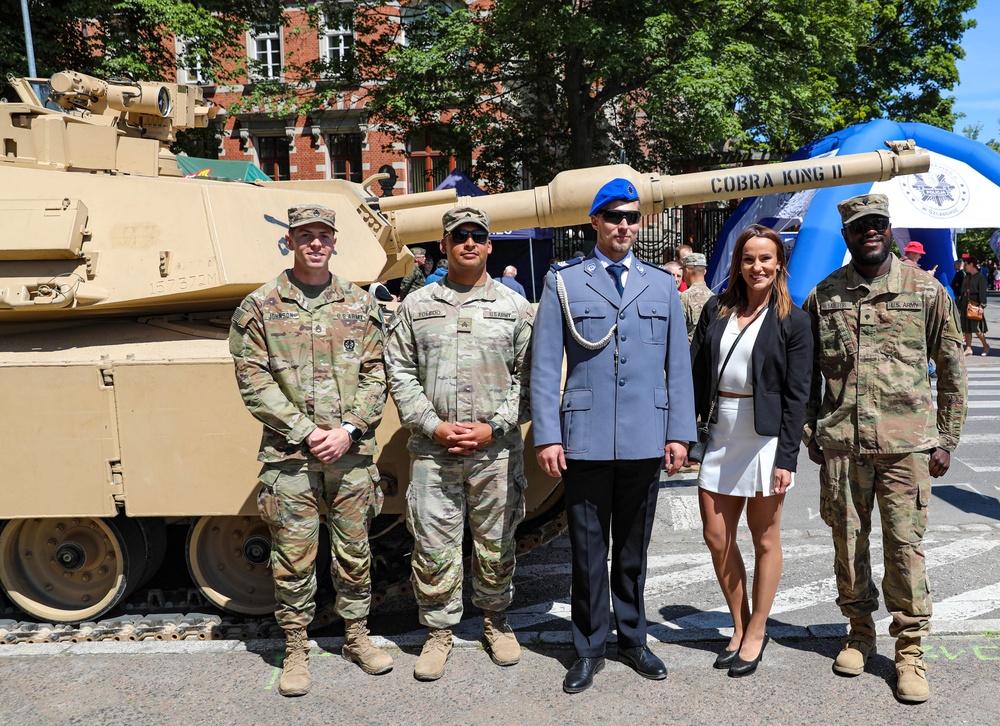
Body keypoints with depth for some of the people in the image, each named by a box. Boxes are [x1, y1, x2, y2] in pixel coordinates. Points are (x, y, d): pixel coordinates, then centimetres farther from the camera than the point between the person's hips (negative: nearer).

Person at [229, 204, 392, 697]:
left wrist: (349, 429, -8)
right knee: (293, 559, 5)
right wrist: (305, 432, -12)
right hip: (289, 455, -2)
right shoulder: (260, 307, 0)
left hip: (352, 453, 2)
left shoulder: (360, 304, 8)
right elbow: (254, 384, -5)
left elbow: (375, 375, 6)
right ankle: (296, 650, 22)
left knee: (355, 553, 12)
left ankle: (356, 637, 29)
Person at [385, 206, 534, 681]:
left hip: (497, 450, 0)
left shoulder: (514, 307, 6)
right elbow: (400, 372, 4)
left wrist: (494, 427, -8)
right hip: (432, 449, 0)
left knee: (495, 546, 11)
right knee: (434, 548, 4)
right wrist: (433, 426, -7)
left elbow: (528, 377, 3)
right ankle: (439, 632, 22)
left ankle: (495, 622, 32)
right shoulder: (416, 306, 7)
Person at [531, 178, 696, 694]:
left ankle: (633, 640, 30)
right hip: (585, 439, -2)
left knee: (633, 547, 14)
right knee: (588, 549, 6)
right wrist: (547, 436, -7)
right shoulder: (563, 282, 3)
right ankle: (589, 649, 21)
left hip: (646, 439, 2)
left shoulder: (662, 285, 11)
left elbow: (678, 365, 10)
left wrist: (679, 432, 3)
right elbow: (544, 365, -1)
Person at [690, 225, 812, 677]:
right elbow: (696, 373, 7)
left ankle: (757, 633, 24)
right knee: (716, 537, 9)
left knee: (764, 538, 8)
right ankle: (739, 627, 28)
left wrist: (787, 458, -11)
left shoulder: (792, 321, -4)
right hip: (719, 434, 4)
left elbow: (796, 395, -6)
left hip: (765, 437, -4)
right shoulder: (716, 310, 6)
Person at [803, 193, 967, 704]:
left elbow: (952, 368, 6)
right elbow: (805, 373, 12)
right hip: (841, 445, 2)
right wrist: (810, 433, 6)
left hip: (907, 444, -1)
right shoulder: (823, 295, 6)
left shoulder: (925, 290, 3)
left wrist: (946, 439, 3)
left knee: (905, 544, 1)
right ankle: (860, 631, 29)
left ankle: (909, 649, 15)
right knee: (847, 541, 10)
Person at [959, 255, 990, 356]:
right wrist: (959, 306, 16)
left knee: (977, 329, -6)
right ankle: (968, 348, 11)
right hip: (965, 306, 7)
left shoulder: (980, 277, -6)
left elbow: (982, 293, -11)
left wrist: (981, 306, -18)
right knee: (966, 329, 6)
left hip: (975, 306, -7)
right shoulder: (967, 277, 14)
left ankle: (985, 346, 13)